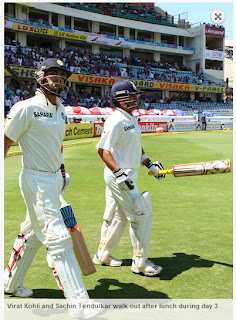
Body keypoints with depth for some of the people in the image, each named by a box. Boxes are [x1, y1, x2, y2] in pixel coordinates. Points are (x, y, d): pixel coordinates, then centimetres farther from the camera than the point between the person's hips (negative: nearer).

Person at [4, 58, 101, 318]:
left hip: (55, 178, 9)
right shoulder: (26, 108, -13)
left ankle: (10, 283, 38)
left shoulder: (60, 109, 11)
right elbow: (6, 141, -10)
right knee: (57, 238, -11)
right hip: (36, 181, -9)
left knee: (33, 234, 19)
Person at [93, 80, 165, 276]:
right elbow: (103, 149, -21)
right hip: (118, 176, -10)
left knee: (120, 217, 17)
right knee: (141, 214, -6)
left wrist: (149, 164, 20)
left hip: (127, 175, 10)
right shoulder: (116, 121, -17)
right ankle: (140, 263, 6)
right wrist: (119, 172, -28)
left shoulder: (132, 119, 14)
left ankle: (102, 255, 32)